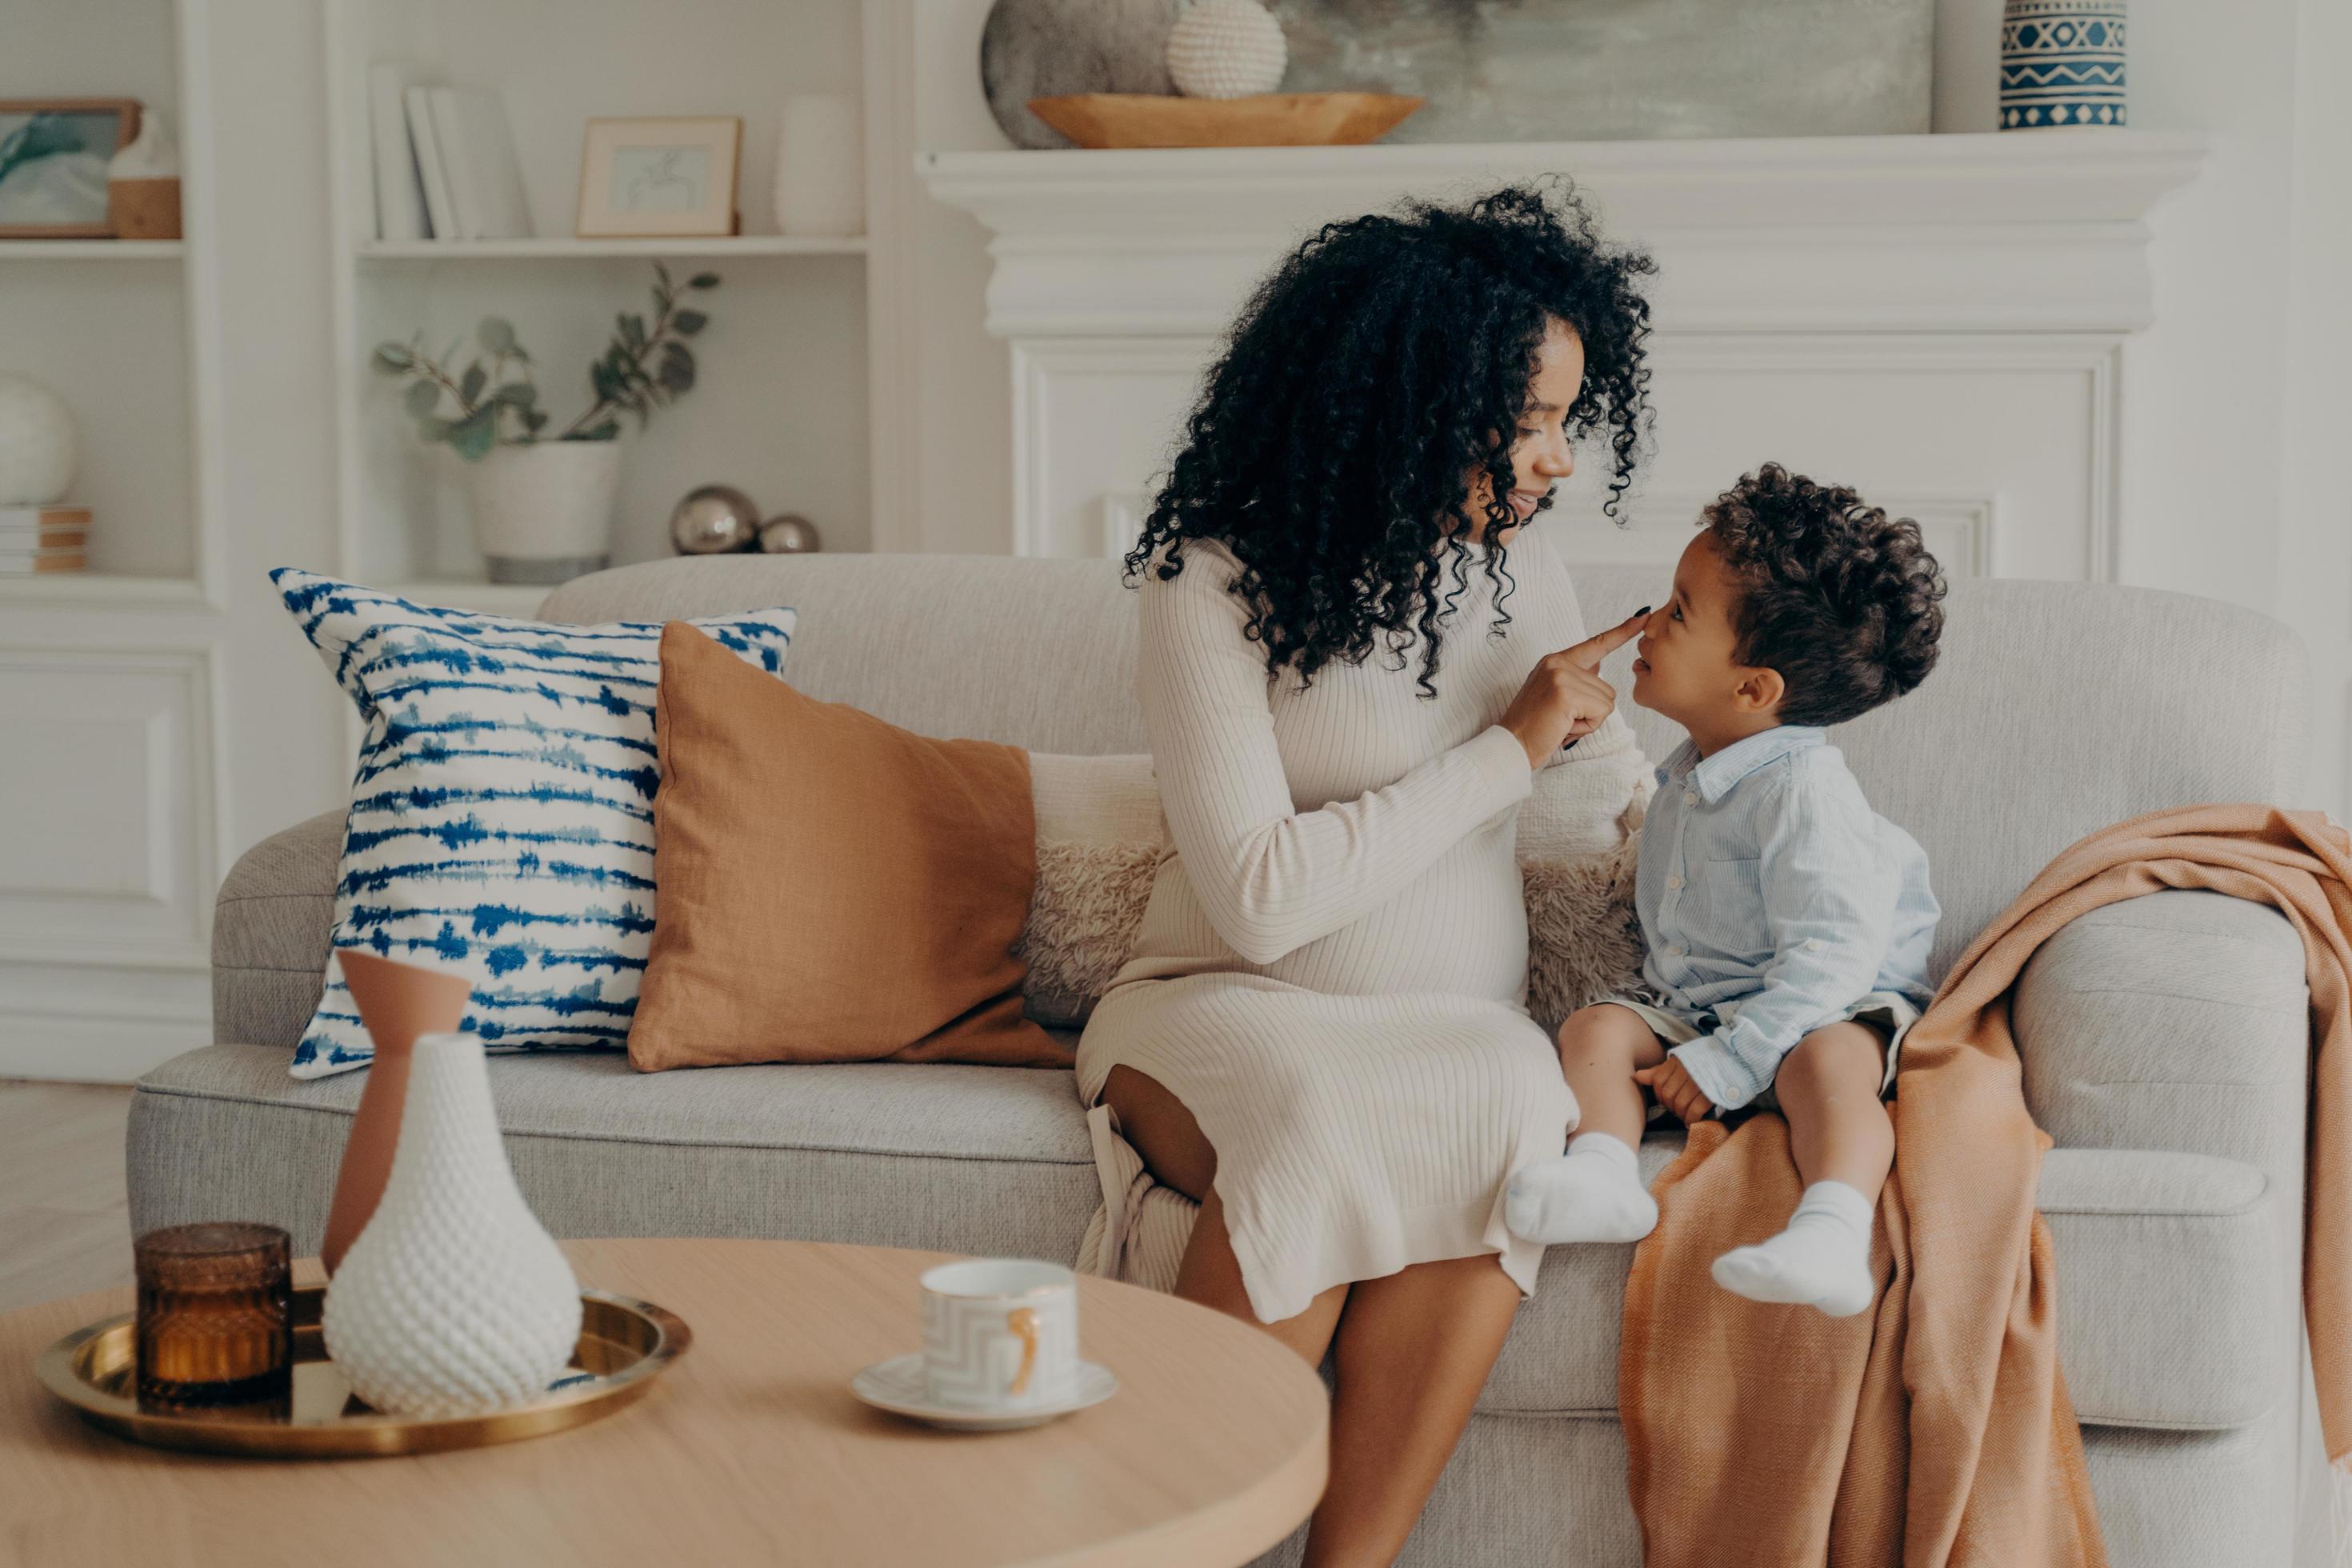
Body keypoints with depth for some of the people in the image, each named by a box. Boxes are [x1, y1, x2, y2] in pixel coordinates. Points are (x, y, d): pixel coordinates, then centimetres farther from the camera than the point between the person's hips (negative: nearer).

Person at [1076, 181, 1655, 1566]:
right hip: (1228, 1003, -4)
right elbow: (1264, 896, -19)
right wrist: (1509, 750, -15)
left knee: (1505, 1104, -32)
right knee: (1320, 1116, -38)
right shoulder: (1214, 582, -10)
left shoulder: (1520, 565, 9)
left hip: (1458, 1022, 4)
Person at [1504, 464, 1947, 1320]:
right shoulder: (1683, 782, 8)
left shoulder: (1805, 791, -20)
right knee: (1595, 1026, -14)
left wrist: (1724, 1064, -29)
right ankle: (1602, 1170, -35)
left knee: (1827, 1062, -37)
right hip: (1690, 1007, 8)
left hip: (1835, 1013, -8)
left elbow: (1831, 956, -27)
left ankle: (1832, 1235, -57)